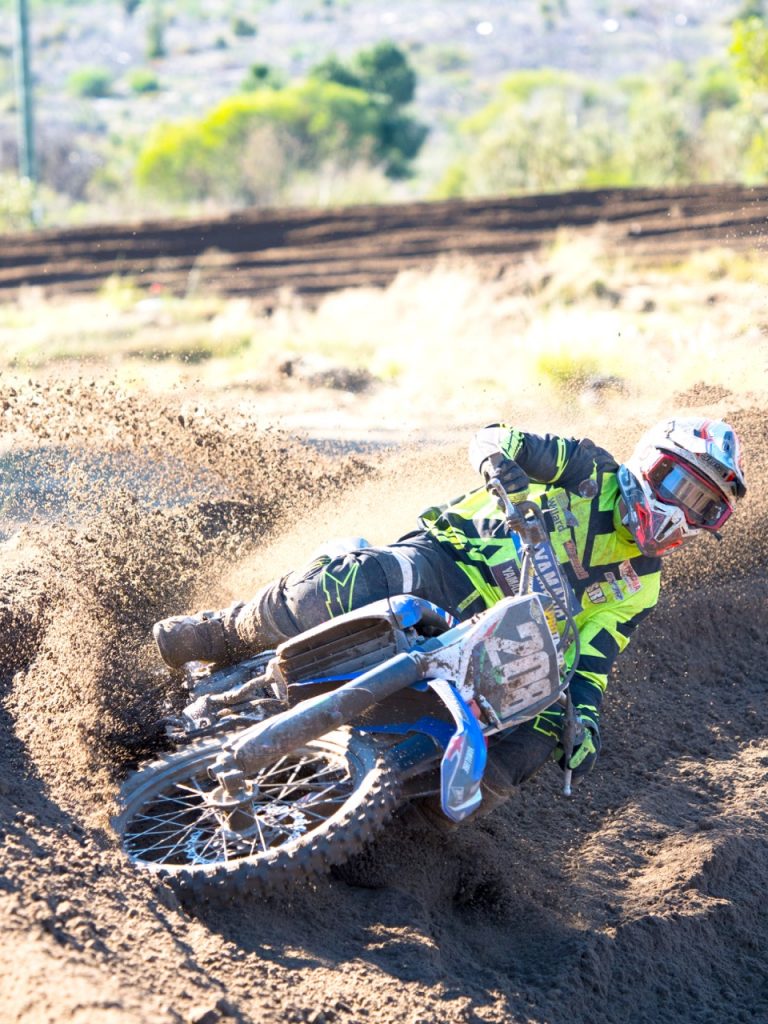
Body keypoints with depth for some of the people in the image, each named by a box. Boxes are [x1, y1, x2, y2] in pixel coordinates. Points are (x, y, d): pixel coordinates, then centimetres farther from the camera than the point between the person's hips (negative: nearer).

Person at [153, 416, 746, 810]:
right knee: (341, 587, -33)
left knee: (544, 729, -25)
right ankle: (219, 635, -10)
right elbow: (496, 438, -2)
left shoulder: (638, 586, 12)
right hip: (445, 562, -4)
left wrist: (586, 717, -19)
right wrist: (500, 455, -27)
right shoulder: (592, 471, 5)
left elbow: (592, 661, 2)